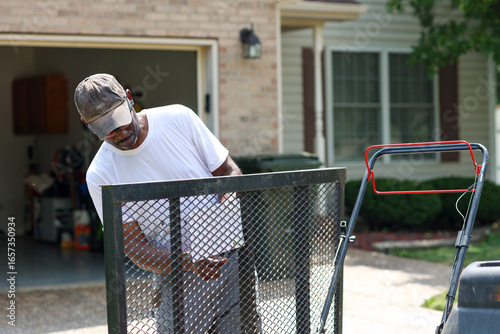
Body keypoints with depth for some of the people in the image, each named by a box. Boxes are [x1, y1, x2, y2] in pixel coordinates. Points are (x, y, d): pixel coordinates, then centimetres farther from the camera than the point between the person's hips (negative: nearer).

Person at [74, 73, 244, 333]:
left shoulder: (178, 119, -4)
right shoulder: (100, 176, -7)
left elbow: (229, 171, 4)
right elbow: (135, 248, -9)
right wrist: (190, 263, -26)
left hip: (231, 262, 1)